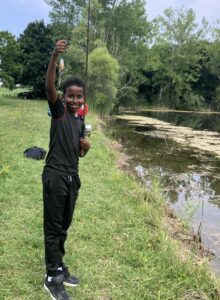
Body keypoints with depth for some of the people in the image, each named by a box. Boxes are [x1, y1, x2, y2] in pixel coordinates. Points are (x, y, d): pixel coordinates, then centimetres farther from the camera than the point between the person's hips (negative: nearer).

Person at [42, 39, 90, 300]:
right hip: (55, 176, -7)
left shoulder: (80, 120, 12)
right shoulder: (58, 110, -6)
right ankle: (52, 278, 13)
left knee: (65, 226, 16)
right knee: (53, 227, 1)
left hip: (72, 176, 7)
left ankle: (59, 266, 32)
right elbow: (49, 87, -26)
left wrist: (85, 146, -2)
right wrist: (54, 56, -40)